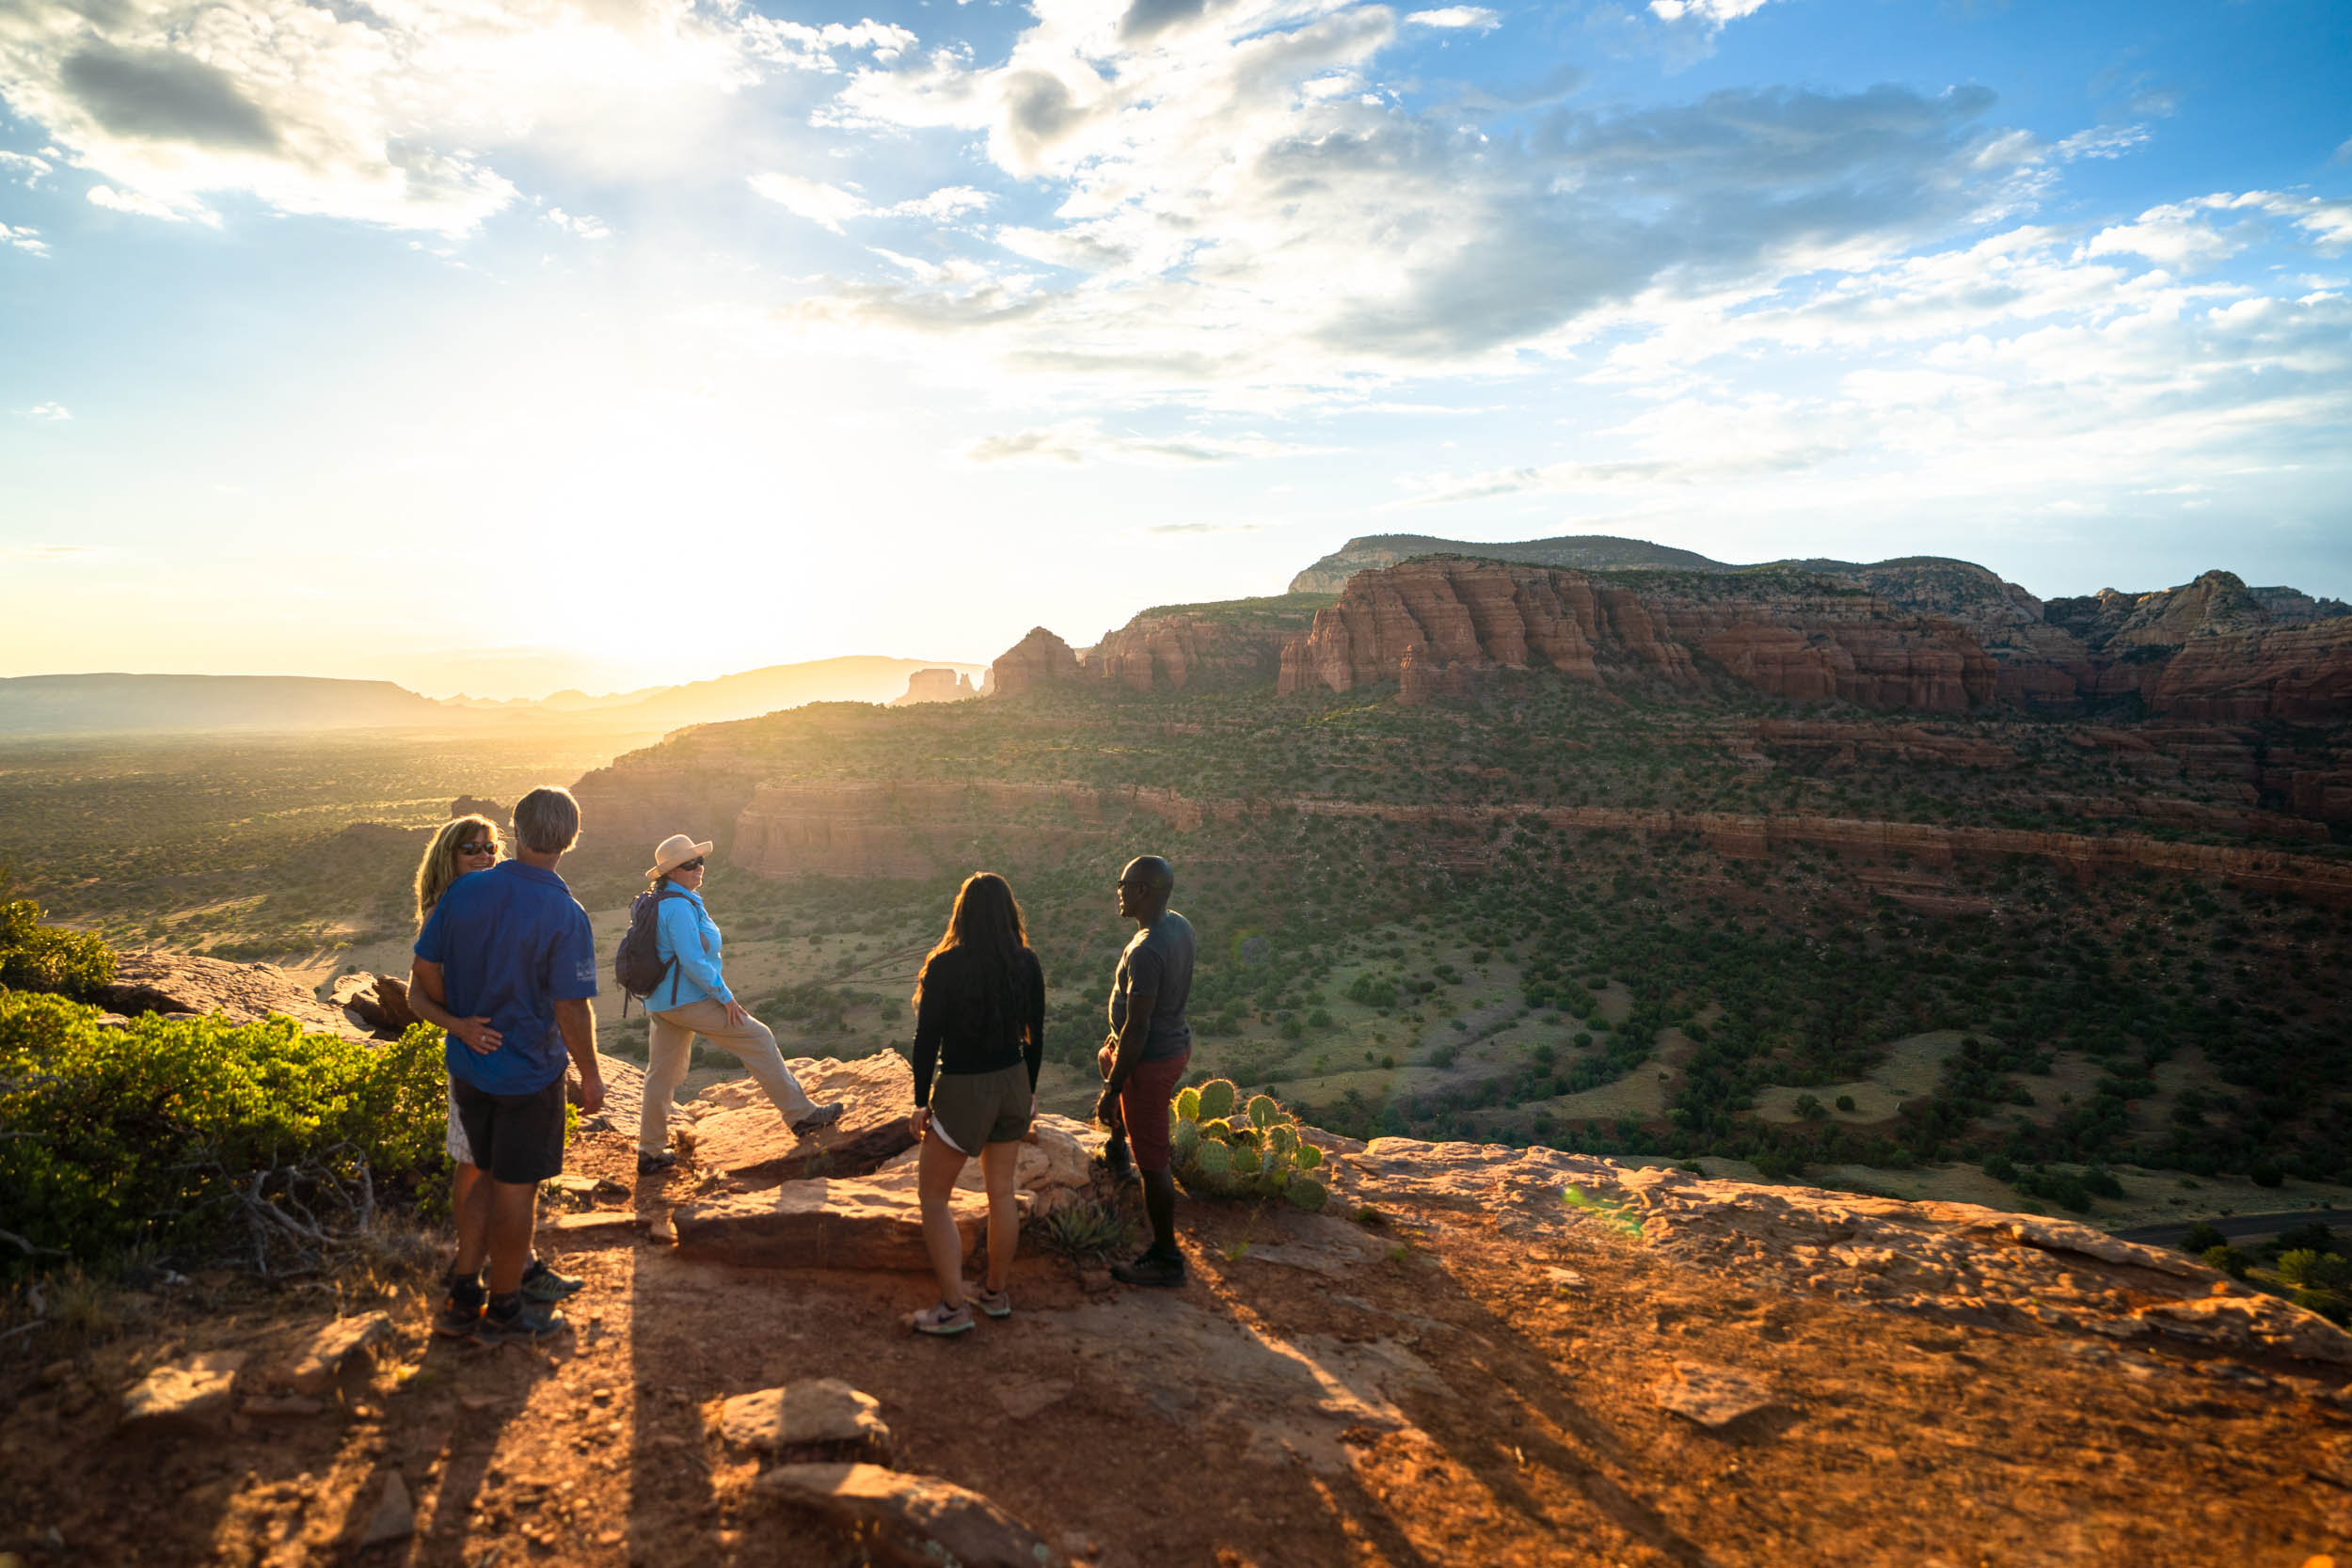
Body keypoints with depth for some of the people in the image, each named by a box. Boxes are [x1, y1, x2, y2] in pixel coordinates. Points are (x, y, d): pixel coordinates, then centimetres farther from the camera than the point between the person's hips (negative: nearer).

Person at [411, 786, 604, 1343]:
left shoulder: (464, 890, -6)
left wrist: (459, 1022, 17)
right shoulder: (565, 915, -22)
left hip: (469, 1064, 5)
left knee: (488, 1175, 22)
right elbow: (572, 1012, -19)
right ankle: (503, 1309, 23)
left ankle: (462, 1298, 27)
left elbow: (424, 972, 1)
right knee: (516, 1190, 9)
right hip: (529, 1075, -5)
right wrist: (590, 1074, -5)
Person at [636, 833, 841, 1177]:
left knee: (661, 1073, 13)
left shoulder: (659, 903, 13)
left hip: (660, 1003, 10)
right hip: (690, 1001, -10)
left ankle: (650, 1152, 20)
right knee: (758, 1039, -2)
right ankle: (800, 1114, 3)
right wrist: (726, 997, -17)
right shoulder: (679, 906, -19)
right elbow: (693, 960, -24)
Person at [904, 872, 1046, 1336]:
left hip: (962, 1091, -5)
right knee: (1002, 1192, 18)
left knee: (933, 1197, 10)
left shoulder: (944, 966, -17)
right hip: (1012, 1085, 5)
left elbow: (926, 1040, -13)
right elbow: (1035, 1035, 4)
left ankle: (954, 1307, 9)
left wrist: (921, 1102, -2)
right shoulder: (1026, 965, -4)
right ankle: (998, 1293, 29)